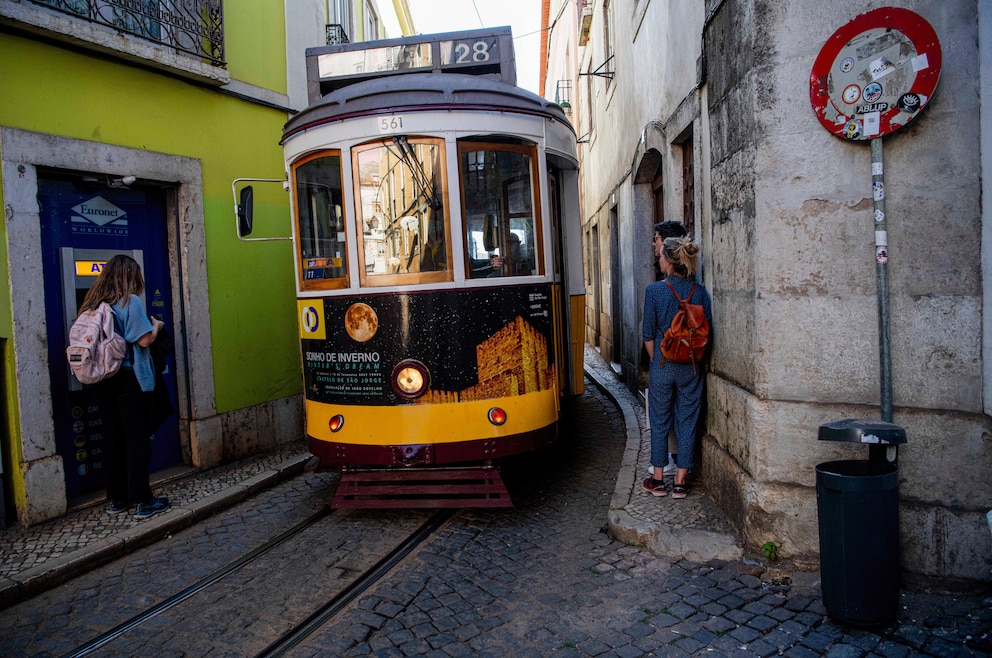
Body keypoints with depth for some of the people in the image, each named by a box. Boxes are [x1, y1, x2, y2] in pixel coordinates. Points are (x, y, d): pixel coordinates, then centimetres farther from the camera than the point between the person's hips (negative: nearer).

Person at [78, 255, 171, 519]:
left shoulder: (93, 303, 8)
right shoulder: (130, 302, -11)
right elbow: (144, 340, -16)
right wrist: (156, 326, 4)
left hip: (104, 381, 6)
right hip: (130, 381, -6)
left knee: (112, 439, 13)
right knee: (137, 440, 0)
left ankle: (116, 499, 21)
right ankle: (142, 502, 4)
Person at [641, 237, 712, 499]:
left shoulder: (654, 290, -11)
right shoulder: (700, 291, -4)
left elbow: (649, 334, -7)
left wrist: (656, 361, 7)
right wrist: (695, 358, 14)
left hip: (663, 366, -2)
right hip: (691, 368, 2)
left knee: (659, 422, 11)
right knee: (687, 423, 11)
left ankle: (658, 480, 20)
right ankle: (680, 482, 17)